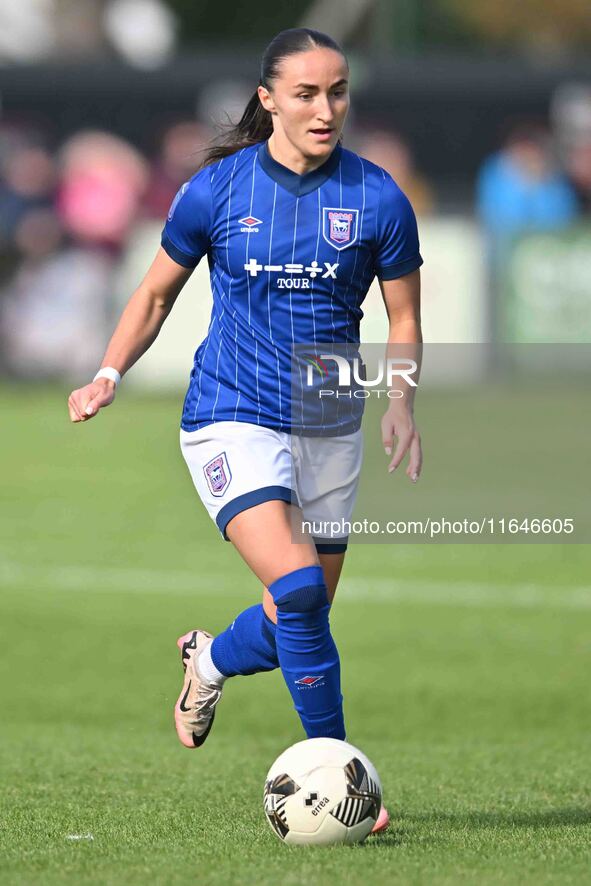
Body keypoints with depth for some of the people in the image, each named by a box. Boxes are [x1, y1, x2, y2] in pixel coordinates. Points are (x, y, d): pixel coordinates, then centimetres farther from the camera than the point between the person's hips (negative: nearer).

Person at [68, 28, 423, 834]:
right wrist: (110, 373, -5)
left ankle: (212, 659, 46)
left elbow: (404, 316, 6)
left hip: (328, 428, 3)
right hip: (233, 419, -3)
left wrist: (400, 402, -10)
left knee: (302, 624, 11)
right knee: (299, 589, -23)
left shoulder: (377, 198, -4)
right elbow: (158, 291, 9)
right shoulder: (218, 188, -5)